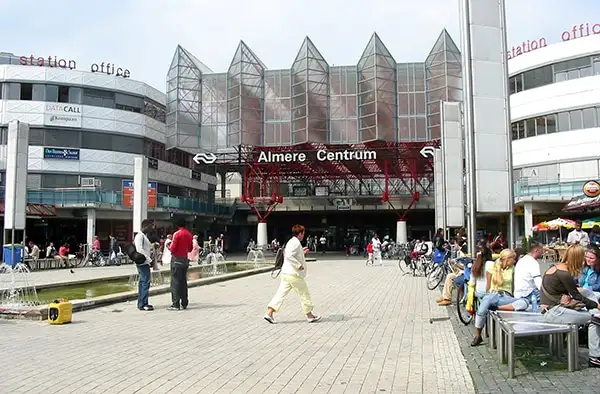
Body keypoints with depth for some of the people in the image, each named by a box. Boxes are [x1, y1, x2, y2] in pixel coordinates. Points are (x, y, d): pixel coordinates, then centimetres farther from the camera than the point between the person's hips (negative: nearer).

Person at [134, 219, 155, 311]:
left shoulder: (144, 236, 18)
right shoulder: (140, 236, -12)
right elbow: (139, 250, -21)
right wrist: (149, 260, -20)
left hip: (145, 263, 10)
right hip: (143, 262, -10)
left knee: (142, 282, 12)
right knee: (146, 282, -11)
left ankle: (141, 303, 18)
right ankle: (143, 304, -9)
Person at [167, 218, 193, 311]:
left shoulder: (177, 234, -13)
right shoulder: (189, 235, 7)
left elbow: (172, 249, -13)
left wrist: (168, 246, 7)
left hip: (176, 259, -6)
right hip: (185, 259, 7)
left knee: (175, 282, -3)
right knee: (183, 281, 12)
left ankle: (176, 304, -5)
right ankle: (184, 303, 14)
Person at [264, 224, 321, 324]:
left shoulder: (290, 242, 15)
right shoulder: (296, 243, -15)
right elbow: (289, 256, -28)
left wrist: (302, 252, 23)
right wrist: (299, 265, -23)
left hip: (286, 273, 9)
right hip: (294, 274, -9)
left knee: (281, 293, 6)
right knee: (304, 294, 5)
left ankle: (269, 313, -1)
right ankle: (310, 316, 17)